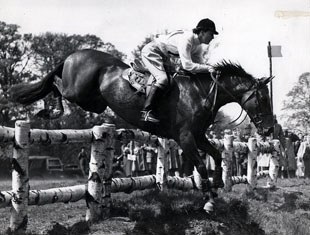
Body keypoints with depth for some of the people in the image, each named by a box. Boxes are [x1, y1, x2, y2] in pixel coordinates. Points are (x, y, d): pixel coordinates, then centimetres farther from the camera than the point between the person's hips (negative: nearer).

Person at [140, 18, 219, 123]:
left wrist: (208, 68, -18)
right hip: (151, 51, -10)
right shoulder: (186, 39, -31)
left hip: (163, 56, 10)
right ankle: (146, 112, -25)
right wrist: (207, 68, -33)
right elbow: (187, 65, -36)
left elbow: (199, 64, 0)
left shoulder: (199, 46, -2)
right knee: (162, 79, -24)